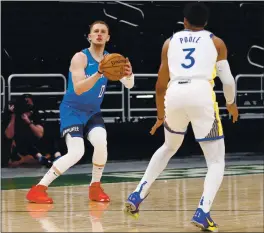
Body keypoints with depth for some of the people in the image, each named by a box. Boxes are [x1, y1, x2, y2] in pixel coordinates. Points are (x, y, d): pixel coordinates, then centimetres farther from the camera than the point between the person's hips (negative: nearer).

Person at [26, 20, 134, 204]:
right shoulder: (80, 58, -16)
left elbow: (129, 85, -5)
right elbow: (78, 89, -28)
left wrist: (129, 74, -29)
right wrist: (98, 74, -43)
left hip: (93, 112, 5)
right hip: (72, 110, -5)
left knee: (101, 143, -23)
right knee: (76, 153, -21)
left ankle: (95, 187, -1)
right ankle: (38, 189, -13)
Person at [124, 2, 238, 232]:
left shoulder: (170, 42, 23)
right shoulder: (216, 42, 17)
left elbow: (160, 85, 25)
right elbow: (227, 80, 15)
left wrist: (160, 114, 41)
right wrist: (231, 104, 36)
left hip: (174, 96, 3)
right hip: (201, 95, -3)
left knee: (169, 148, 32)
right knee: (216, 160, 7)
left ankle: (138, 195, 29)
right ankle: (202, 213, -14)